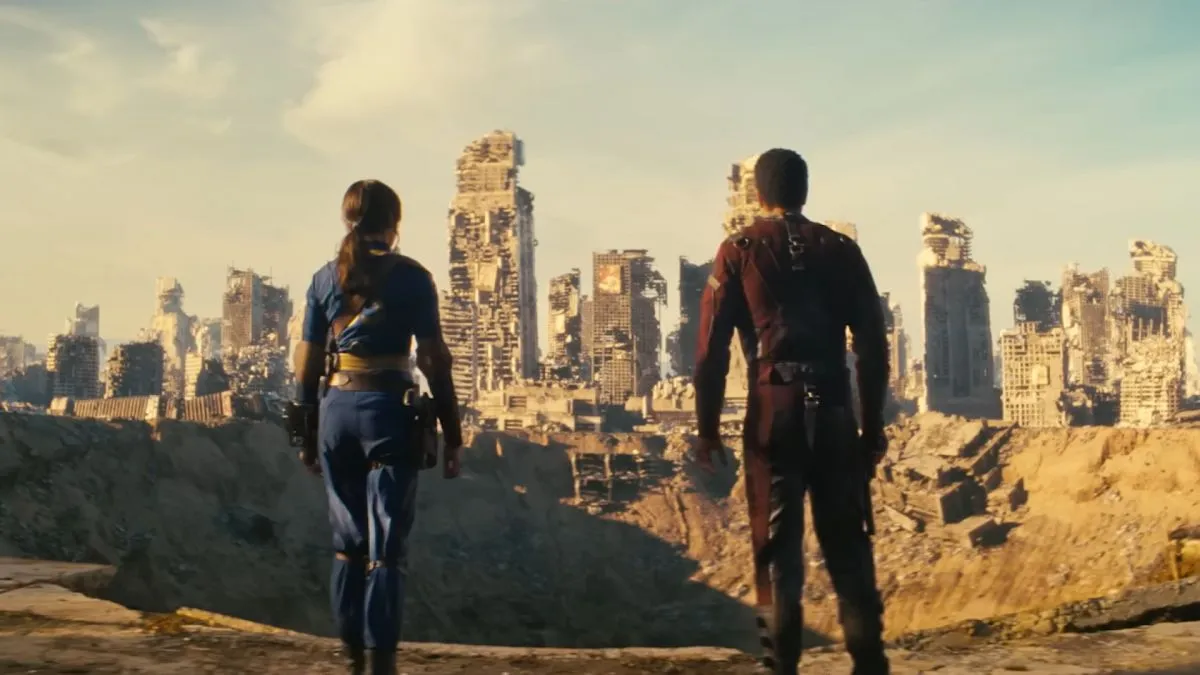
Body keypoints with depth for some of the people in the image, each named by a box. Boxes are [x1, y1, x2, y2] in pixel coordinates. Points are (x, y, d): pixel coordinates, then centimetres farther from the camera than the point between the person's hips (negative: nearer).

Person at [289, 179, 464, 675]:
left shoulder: (324, 279, 7)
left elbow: (307, 362, 7)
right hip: (389, 410, -4)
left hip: (336, 410, 4)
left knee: (348, 541, 15)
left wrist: (306, 434, 15)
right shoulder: (411, 277, -3)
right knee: (387, 547, -1)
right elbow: (434, 359, -6)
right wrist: (452, 434, -1)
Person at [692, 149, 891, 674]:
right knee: (848, 542, 8)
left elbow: (711, 346, -3)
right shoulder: (841, 250, 10)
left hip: (773, 409, -2)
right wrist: (873, 426, 13)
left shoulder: (739, 252, 4)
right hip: (833, 410, 2)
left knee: (777, 543, 3)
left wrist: (707, 426, 2)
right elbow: (873, 345, 7)